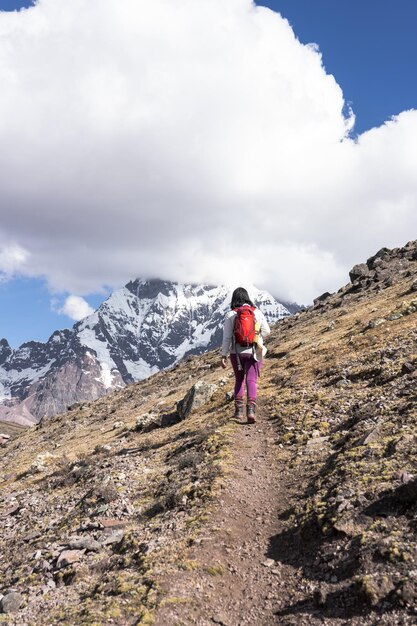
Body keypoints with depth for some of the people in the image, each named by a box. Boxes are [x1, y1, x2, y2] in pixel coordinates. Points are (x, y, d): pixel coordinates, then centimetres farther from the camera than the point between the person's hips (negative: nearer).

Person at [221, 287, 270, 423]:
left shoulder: (231, 315, -4)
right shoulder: (257, 313, 1)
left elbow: (227, 337, -6)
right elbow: (266, 331, 5)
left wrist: (224, 356, -2)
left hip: (236, 352, 0)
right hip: (254, 352, 0)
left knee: (239, 380, 17)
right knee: (251, 380, 0)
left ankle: (239, 410, 16)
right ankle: (251, 408, -18)